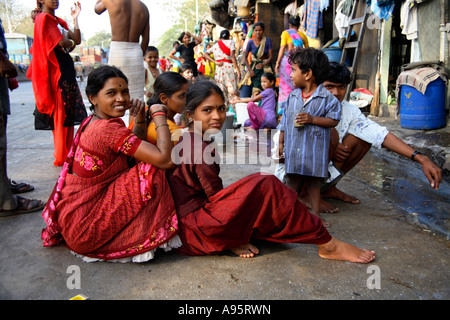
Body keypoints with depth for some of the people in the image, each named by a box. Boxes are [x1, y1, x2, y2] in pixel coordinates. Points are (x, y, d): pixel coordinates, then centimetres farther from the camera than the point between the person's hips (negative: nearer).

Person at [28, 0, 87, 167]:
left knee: (69, 113, 10)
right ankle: (61, 157, -1)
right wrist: (71, 43, 5)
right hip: (56, 71, -9)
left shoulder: (58, 21, 21)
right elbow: (61, 42, -16)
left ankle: (67, 153, 18)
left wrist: (75, 18, 5)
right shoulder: (43, 18, -5)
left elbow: (77, 40, 12)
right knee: (61, 114, -7)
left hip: (67, 70, 9)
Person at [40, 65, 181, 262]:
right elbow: (165, 159, -29)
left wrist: (140, 118, -3)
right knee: (152, 173, -16)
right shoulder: (109, 129, -24)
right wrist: (159, 114, -16)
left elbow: (136, 148, 14)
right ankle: (146, 240, -1)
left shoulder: (91, 122, 5)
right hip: (84, 227, -9)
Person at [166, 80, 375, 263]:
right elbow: (216, 196, -13)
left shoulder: (185, 140, 13)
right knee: (265, 186, -19)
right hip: (195, 227, -10)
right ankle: (327, 245, -11)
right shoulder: (201, 148, -18)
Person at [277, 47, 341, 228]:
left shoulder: (326, 98, -8)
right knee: (292, 179, 9)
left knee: (313, 180, 7)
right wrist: (281, 142, 12)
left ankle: (315, 213, 18)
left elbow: (333, 120, -8)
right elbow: (285, 121, 12)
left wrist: (312, 119, -20)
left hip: (314, 148, -3)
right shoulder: (292, 96, 6)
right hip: (293, 147, 4)